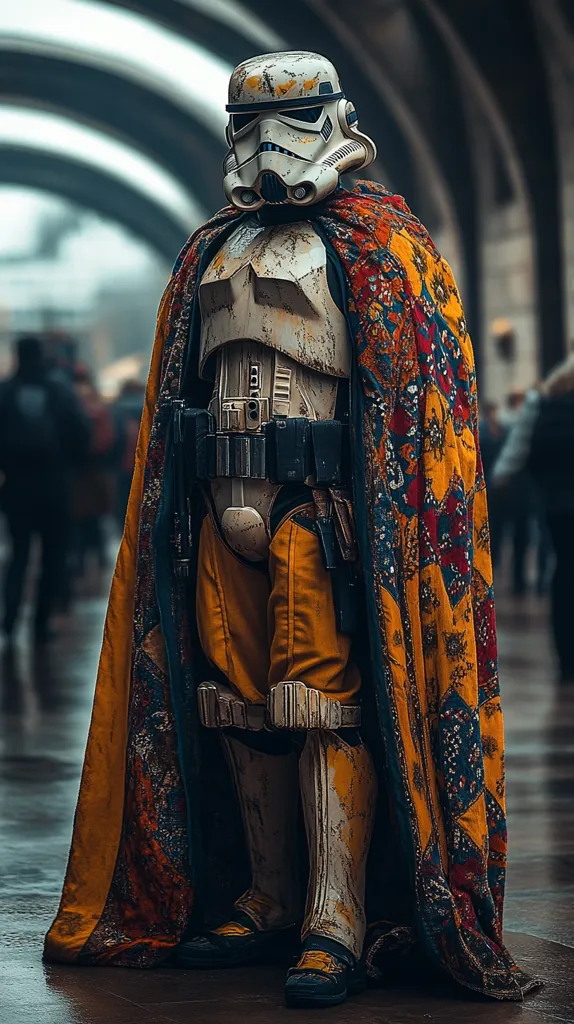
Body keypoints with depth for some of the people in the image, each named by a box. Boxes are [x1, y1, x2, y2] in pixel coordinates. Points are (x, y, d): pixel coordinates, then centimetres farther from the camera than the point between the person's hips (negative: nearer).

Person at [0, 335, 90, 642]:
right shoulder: (61, 394, -4)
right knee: (53, 556, 10)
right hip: (53, 486, -1)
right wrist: (67, 464, 9)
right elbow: (81, 436, -7)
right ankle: (42, 622, 5)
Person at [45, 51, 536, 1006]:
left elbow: (425, 392, -4)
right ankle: (267, 904, 16)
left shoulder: (380, 247, 1)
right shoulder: (210, 253, 20)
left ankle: (338, 926, -12)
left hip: (326, 507, -6)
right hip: (224, 509, 6)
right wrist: (187, 502, 15)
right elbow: (173, 401, 23)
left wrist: (387, 518, -11)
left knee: (328, 704, -11)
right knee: (240, 705, 6)